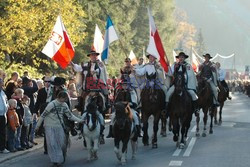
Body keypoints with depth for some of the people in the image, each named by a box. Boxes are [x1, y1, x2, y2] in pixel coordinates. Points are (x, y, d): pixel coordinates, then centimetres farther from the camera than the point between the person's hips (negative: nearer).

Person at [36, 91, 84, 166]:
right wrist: (38, 125, -8)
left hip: (60, 126, 5)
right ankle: (56, 160, -4)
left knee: (62, 143, 5)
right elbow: (43, 115, -11)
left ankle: (61, 158, 23)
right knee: (53, 144, -8)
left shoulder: (64, 105, 0)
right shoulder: (52, 104, -17)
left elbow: (70, 115, 8)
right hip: (50, 127, -5)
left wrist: (79, 120, -1)